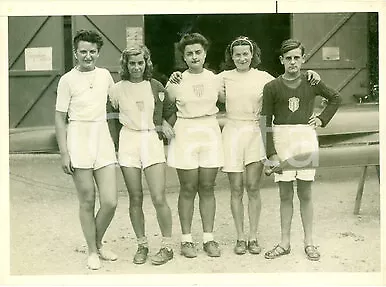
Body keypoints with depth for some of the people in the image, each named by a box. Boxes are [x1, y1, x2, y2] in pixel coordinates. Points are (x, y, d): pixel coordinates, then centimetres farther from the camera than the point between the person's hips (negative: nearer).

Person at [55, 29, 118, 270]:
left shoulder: (105, 75, 8)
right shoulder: (68, 80, -3)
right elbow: (60, 118, -2)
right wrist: (64, 153, -7)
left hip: (103, 138, 4)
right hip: (79, 140, -3)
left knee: (110, 201, -1)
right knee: (87, 201, 4)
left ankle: (99, 243, 26)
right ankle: (92, 251, 22)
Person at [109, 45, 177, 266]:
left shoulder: (156, 86, 4)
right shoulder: (118, 89, 3)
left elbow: (171, 111, 14)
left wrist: (166, 125, 0)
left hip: (152, 141, -1)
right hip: (128, 142, 1)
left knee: (159, 198, -7)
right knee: (136, 199, 6)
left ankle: (167, 246, 9)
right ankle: (142, 245, 21)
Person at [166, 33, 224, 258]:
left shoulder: (215, 79, 4)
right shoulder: (176, 81, -1)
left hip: (210, 134, 2)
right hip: (185, 135, -2)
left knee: (207, 188, 6)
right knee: (188, 189, 2)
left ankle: (208, 238, 15)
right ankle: (187, 239, 12)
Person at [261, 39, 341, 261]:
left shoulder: (312, 82, 4)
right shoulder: (272, 87, 1)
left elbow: (336, 98, 21)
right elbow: (266, 122, 1)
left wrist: (322, 119, 8)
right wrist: (271, 153, -6)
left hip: (306, 138, 0)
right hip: (281, 139, 0)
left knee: (305, 193, 6)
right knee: (285, 195, 6)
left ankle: (309, 242, 17)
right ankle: (285, 243, 16)